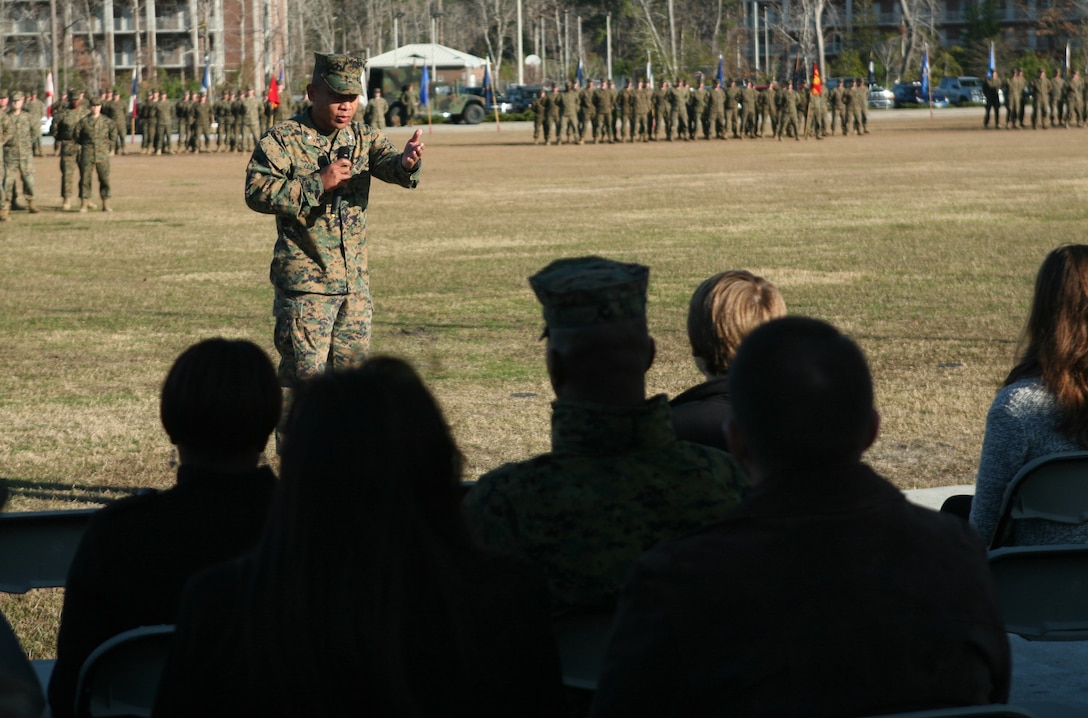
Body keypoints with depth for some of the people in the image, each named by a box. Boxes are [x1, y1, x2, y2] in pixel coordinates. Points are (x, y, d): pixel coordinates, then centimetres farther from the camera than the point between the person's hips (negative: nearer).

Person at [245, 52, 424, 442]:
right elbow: (257, 192, -16)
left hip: (355, 284, 6)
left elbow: (389, 163, -9)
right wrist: (317, 184, -20)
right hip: (304, 282, -6)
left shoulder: (363, 138, 9)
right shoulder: (282, 139, -5)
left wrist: (407, 161, -33)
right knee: (303, 379, -6)